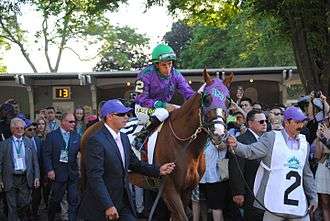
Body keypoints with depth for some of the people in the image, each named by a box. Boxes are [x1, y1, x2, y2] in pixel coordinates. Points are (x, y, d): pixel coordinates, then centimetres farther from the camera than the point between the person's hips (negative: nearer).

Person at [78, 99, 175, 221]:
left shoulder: (124, 138, 8)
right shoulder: (96, 141, -18)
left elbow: (134, 163, 20)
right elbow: (95, 177, -23)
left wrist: (158, 171, 9)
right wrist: (108, 206, -27)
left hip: (124, 204, 7)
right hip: (102, 207, -7)